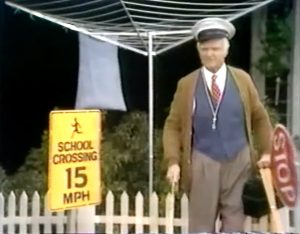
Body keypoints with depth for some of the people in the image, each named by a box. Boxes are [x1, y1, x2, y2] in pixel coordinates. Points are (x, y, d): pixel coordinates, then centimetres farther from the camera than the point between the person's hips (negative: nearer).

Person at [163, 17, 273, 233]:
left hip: (239, 161, 1)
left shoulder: (242, 79, 4)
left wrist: (266, 151, 7)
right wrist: (173, 161, -9)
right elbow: (173, 125, 1)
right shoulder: (186, 84, 0)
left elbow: (260, 118, 13)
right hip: (203, 162, -1)